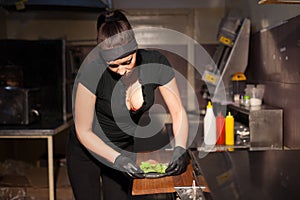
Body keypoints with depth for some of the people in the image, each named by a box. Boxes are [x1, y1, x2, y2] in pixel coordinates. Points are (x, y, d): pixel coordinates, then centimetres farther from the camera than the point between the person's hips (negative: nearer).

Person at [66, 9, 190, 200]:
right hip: (88, 150, -2)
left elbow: (178, 111, -13)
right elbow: (83, 131, -22)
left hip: (125, 148, 3)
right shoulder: (92, 72, -30)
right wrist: (117, 159, -34)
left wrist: (180, 148, -30)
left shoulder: (155, 62, -22)